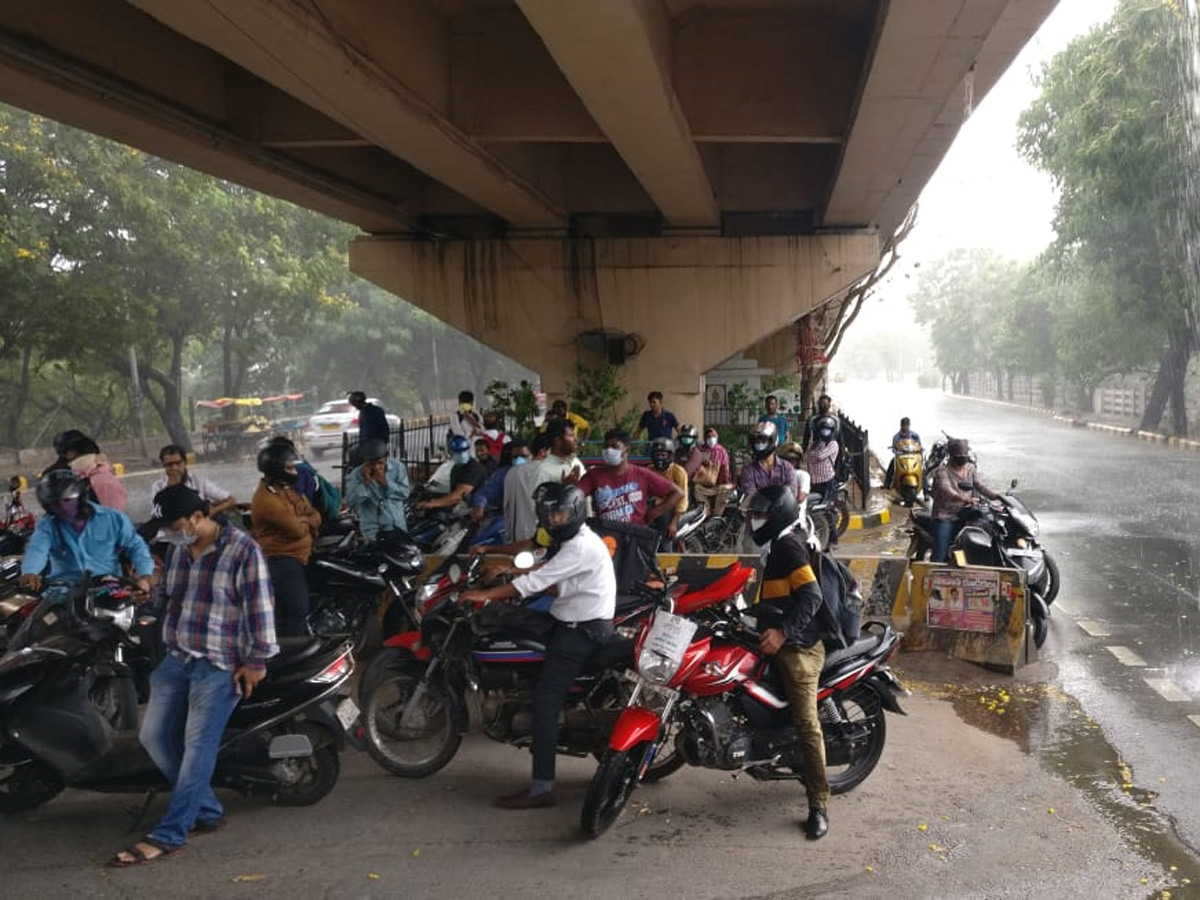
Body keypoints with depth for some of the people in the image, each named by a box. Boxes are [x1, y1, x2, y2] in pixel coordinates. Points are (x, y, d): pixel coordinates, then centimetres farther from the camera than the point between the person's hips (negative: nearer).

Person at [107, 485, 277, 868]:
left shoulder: (243, 550, -13)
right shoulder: (177, 551, 10)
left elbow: (260, 608, -13)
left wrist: (257, 661, -14)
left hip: (219, 665, -8)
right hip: (175, 659, 8)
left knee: (198, 745, -7)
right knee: (154, 736, 5)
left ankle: (168, 835, -3)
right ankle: (207, 811, 16)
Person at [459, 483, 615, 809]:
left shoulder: (581, 547, -19)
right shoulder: (576, 540, 14)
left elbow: (535, 581, -24)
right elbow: (546, 577, 17)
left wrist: (486, 594, -22)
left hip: (582, 631, -11)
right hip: (570, 621, 11)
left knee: (545, 699, -15)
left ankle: (542, 788, -15)